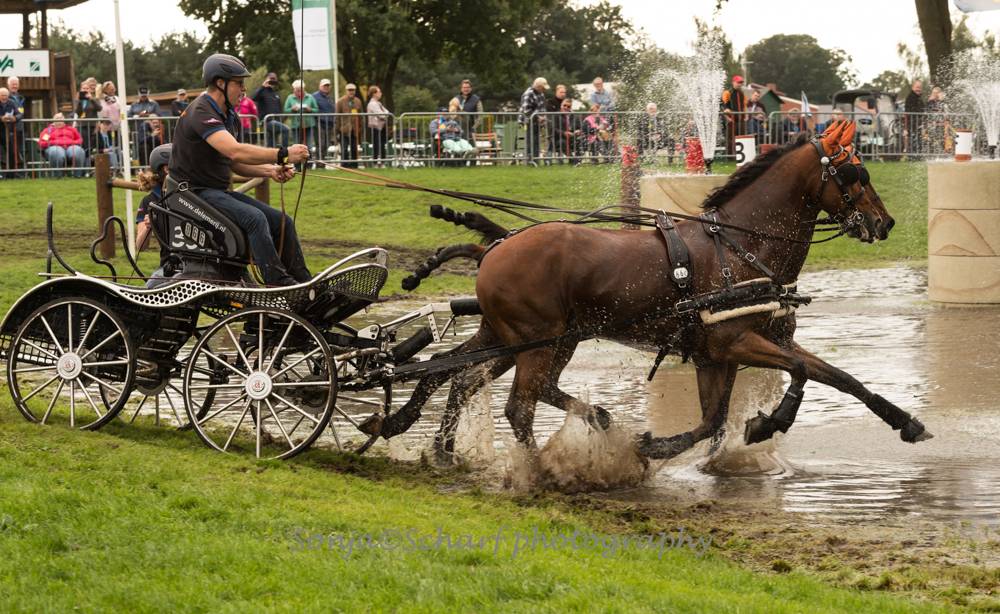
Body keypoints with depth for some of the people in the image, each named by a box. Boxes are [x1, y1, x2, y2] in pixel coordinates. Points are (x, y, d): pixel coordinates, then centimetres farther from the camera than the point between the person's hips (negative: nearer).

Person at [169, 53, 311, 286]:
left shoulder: (228, 115, 15)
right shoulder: (201, 113, -18)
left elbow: (235, 164, 15)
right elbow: (235, 152, -31)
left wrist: (270, 170, -3)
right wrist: (282, 154, -31)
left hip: (219, 191, 10)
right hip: (195, 191, -10)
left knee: (282, 222, 1)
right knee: (255, 218, -30)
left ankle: (303, 281, 2)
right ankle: (278, 284, -33)